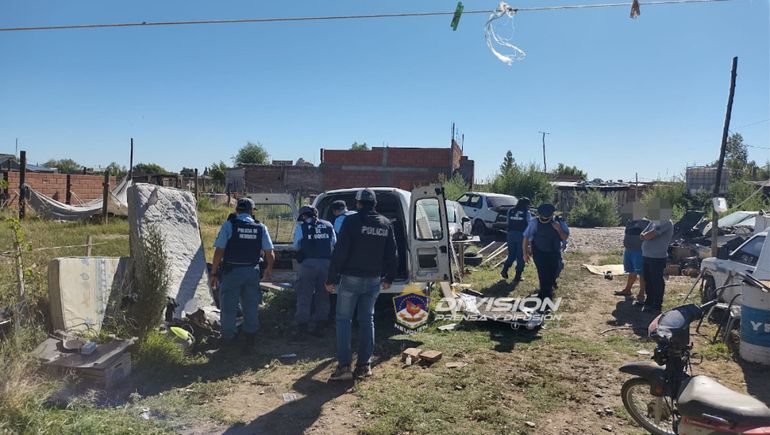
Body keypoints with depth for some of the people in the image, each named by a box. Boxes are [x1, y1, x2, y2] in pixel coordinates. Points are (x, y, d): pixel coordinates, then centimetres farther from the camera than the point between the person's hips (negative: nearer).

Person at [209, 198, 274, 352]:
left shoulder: (228, 225, -5)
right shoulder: (260, 228, 2)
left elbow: (219, 251, -11)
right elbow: (270, 254, 2)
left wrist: (214, 273, -3)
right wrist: (269, 269, 20)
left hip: (231, 272, -2)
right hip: (252, 272, 3)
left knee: (228, 307, 10)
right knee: (251, 308, 14)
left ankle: (228, 340, 20)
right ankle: (250, 338, 18)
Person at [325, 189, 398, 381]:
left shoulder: (351, 221, -11)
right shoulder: (385, 224, 5)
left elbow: (339, 252, -15)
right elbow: (392, 254, 9)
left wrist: (332, 278, -10)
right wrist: (388, 278, 19)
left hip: (351, 279, -5)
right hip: (374, 280, 5)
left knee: (343, 319, 4)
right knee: (367, 320, 14)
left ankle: (344, 366, 1)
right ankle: (365, 364, 16)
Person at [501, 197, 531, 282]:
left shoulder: (510, 210, 4)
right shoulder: (526, 212, -6)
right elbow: (530, 223, -3)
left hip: (511, 234, 3)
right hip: (522, 235, -3)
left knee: (511, 254, 19)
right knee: (520, 256, 6)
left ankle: (505, 270, 5)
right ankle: (517, 276, 7)